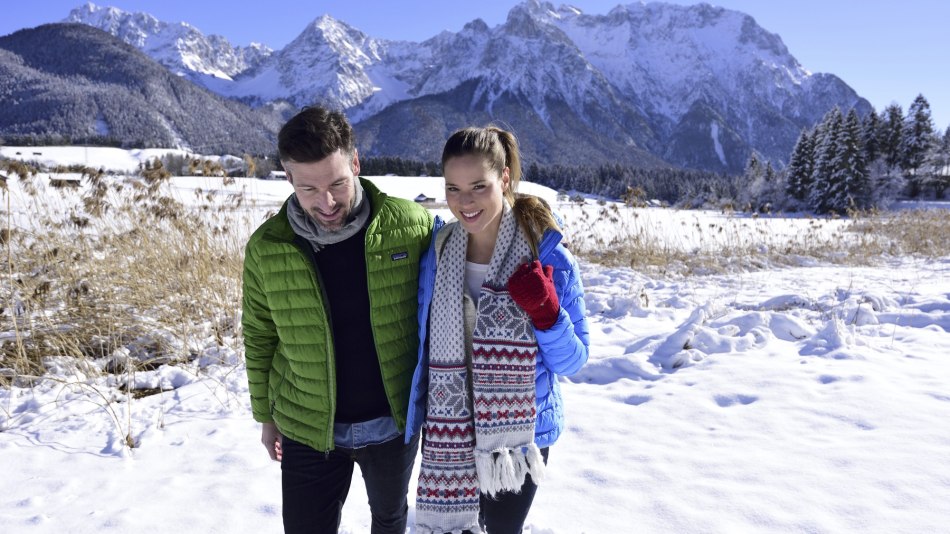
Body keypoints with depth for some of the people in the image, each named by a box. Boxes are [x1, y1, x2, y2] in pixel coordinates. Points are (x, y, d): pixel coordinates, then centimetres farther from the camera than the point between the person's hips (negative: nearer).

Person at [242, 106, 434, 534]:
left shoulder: (410, 225, -18)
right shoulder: (266, 249, -14)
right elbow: (259, 337, 1)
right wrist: (266, 415, 8)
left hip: (394, 423, 0)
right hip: (309, 432, 0)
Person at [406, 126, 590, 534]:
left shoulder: (550, 259, -15)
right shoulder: (434, 255, -8)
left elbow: (571, 363, -10)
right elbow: (424, 347, 3)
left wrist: (547, 312, -27)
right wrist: (420, 418, 2)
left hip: (520, 435, -1)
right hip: (447, 434, 2)